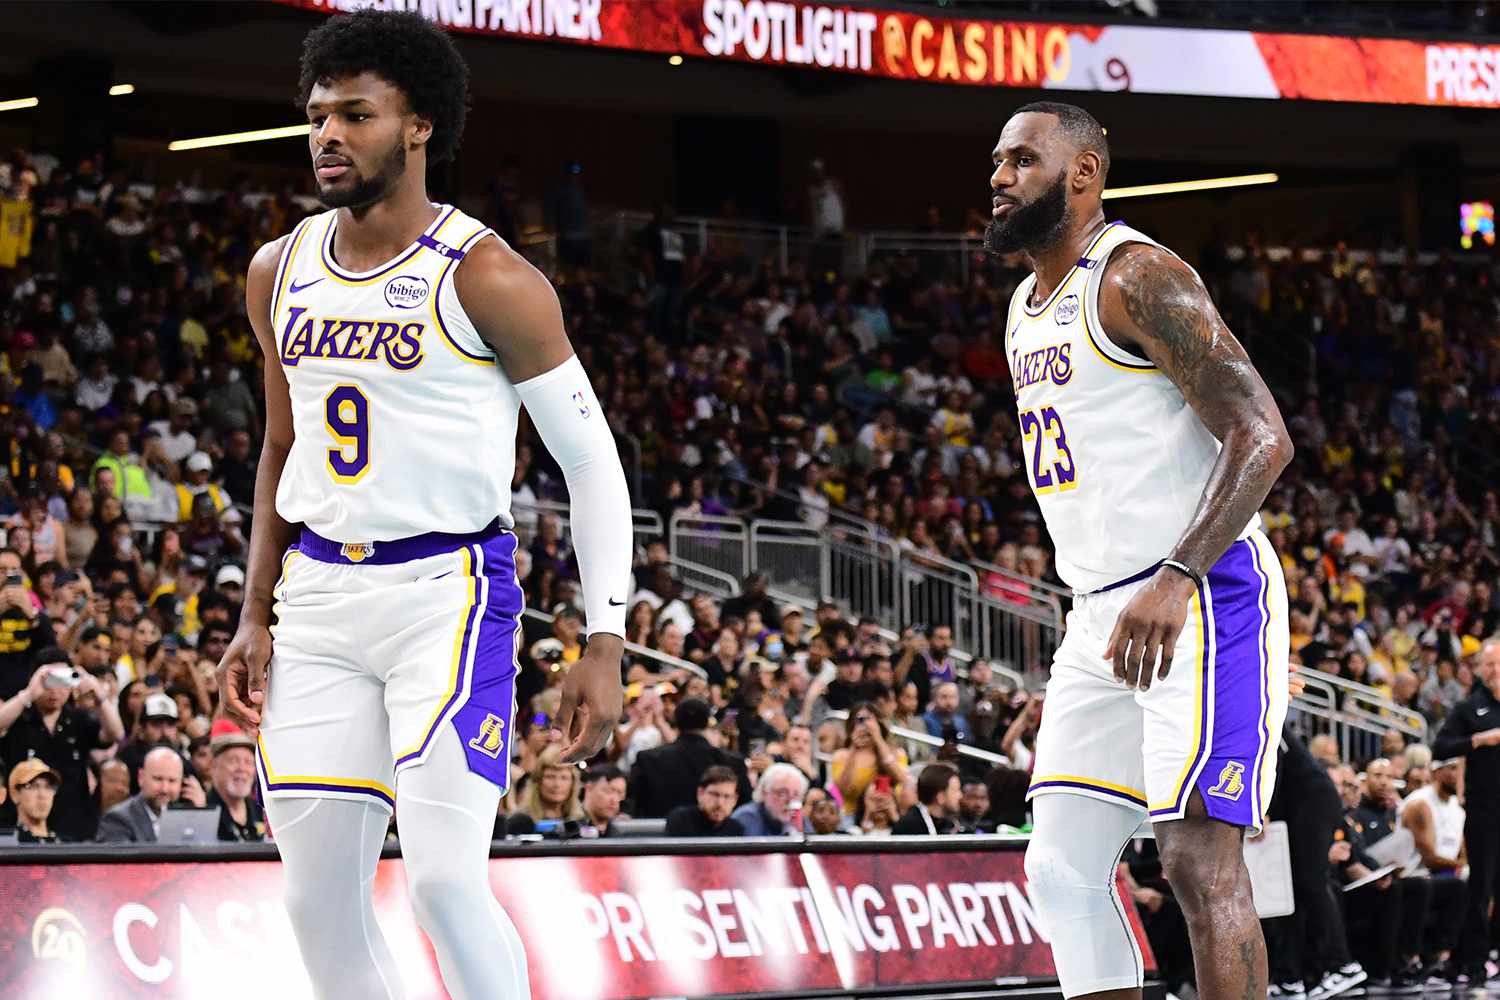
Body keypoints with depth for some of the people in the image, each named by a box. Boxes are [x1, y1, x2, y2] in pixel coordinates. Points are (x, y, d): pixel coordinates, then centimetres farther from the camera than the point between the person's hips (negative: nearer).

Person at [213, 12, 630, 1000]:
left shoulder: (485, 278, -10)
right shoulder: (280, 272, 9)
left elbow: (591, 459, -6)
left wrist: (606, 644, -12)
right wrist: (255, 616, 15)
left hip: (448, 590, -6)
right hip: (318, 594, 6)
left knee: (445, 878, -16)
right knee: (319, 898, 4)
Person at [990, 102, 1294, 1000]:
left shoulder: (1138, 277, -12)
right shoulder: (1028, 309, 18)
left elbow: (1262, 437, -19)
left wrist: (1177, 580, -30)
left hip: (1204, 597, -9)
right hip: (1102, 618, 10)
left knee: (1200, 859, -13)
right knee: (1063, 868, 4)